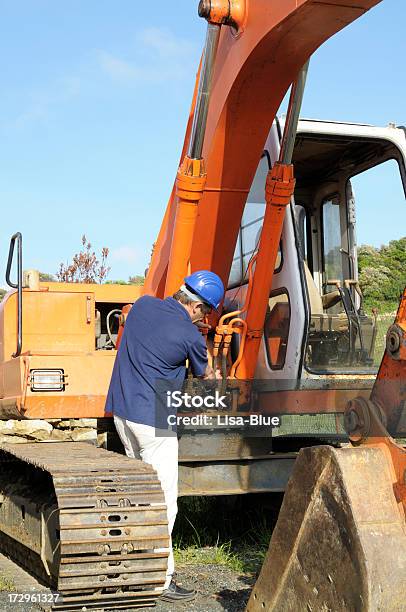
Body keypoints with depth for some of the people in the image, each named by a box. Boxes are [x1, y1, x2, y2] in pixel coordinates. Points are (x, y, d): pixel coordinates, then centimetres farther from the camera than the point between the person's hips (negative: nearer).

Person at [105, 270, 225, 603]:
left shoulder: (142, 305, 4)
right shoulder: (190, 335, -13)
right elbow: (206, 376, 7)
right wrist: (217, 377, 30)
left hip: (122, 411, 8)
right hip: (153, 420, -8)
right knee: (163, 500, -2)